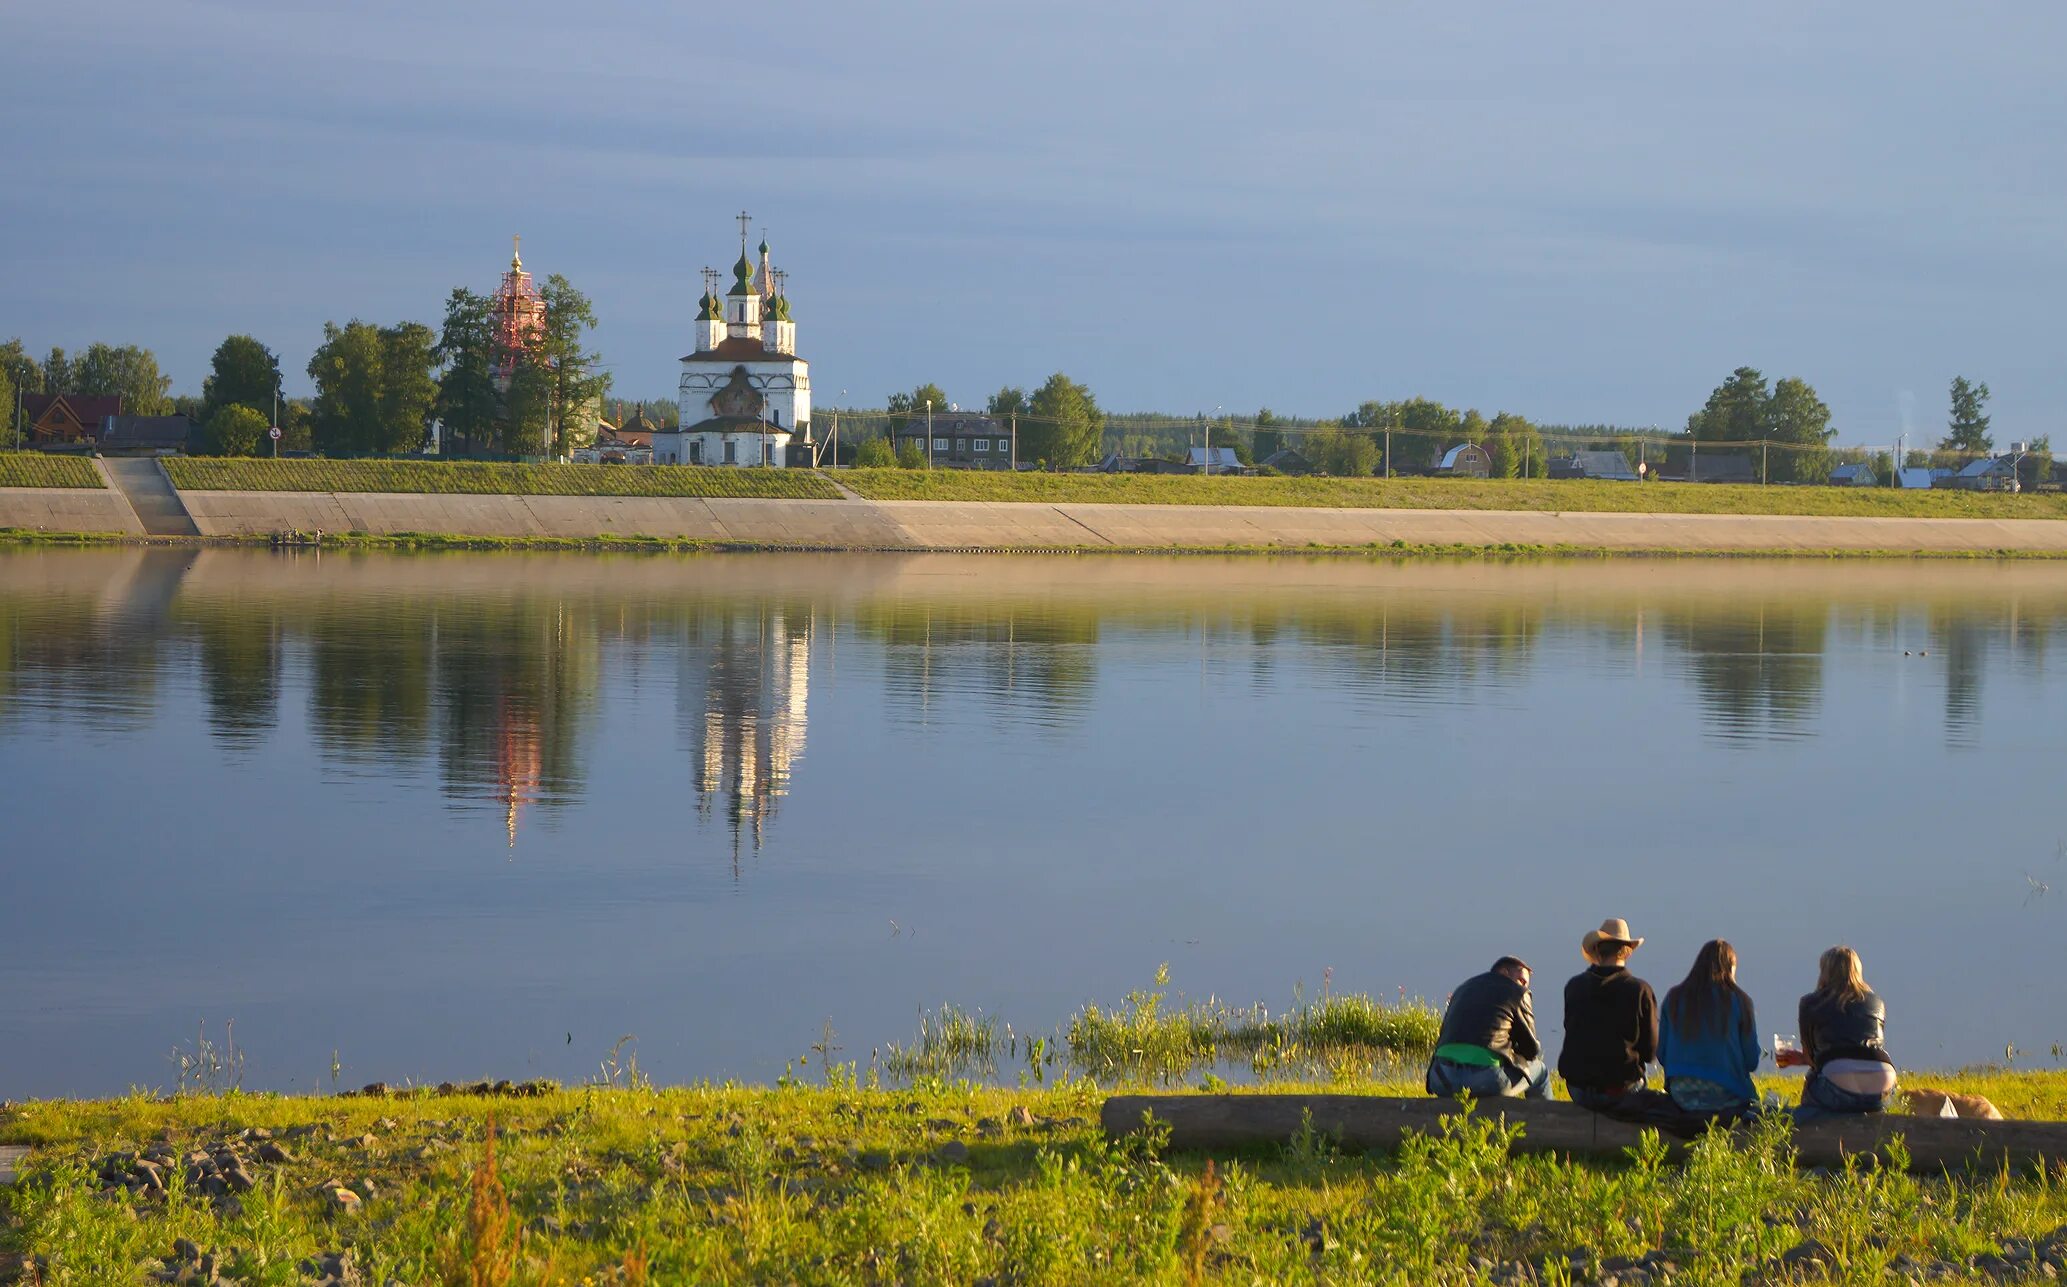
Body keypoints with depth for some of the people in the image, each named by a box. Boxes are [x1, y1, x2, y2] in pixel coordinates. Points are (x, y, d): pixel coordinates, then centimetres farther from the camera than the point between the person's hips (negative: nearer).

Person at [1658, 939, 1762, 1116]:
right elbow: (1751, 1060, 1)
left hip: (1681, 1093, 4)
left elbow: (1662, 1054, 9)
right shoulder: (1738, 1000, -2)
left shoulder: (1674, 998, 5)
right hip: (1726, 1092, -4)